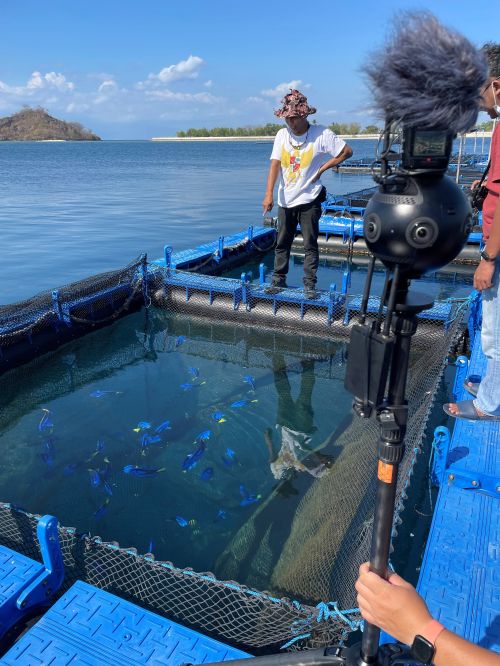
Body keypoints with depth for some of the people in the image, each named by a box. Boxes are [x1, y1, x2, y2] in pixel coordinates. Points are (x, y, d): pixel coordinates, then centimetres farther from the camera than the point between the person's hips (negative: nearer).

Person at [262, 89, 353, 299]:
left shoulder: (321, 134, -8)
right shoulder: (282, 134, 1)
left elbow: (347, 151, -3)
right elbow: (275, 164, -8)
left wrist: (322, 168, -8)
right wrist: (269, 194, -20)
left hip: (309, 199, -3)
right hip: (285, 200, 4)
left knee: (310, 245, -1)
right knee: (282, 243, 10)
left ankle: (309, 285, 8)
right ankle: (278, 280, 23)